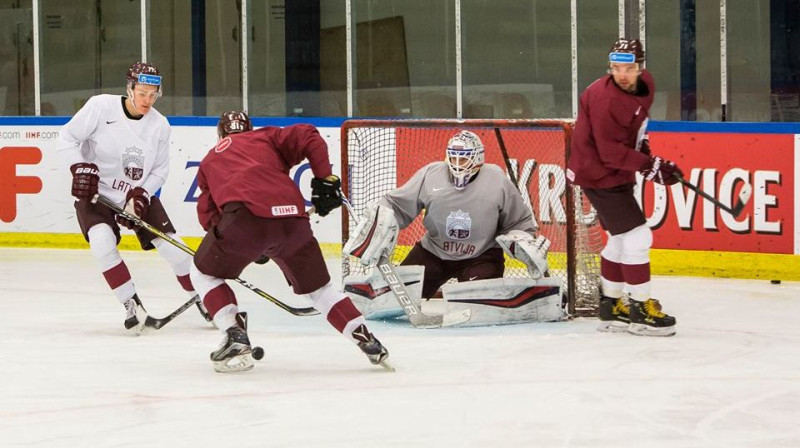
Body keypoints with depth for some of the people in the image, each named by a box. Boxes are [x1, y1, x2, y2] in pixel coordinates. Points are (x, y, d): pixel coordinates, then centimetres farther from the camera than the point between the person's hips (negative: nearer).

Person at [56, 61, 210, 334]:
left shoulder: (159, 125, -7)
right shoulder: (101, 107, -17)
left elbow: (160, 170, 1)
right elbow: (67, 138, -11)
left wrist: (141, 194, -15)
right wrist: (80, 168, -25)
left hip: (140, 195, 3)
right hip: (95, 193, -3)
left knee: (171, 246, -3)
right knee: (101, 240, -28)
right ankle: (132, 306, -16)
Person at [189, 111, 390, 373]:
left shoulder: (209, 161, 32)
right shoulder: (265, 137, 31)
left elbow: (208, 213, 24)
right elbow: (308, 137, 13)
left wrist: (251, 246, 26)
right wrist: (325, 179, 16)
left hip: (245, 213, -2)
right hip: (292, 218, 2)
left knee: (204, 272, 21)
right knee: (316, 285, 23)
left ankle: (236, 340, 6)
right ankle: (367, 341, 16)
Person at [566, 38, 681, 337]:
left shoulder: (645, 84, 0)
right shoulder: (605, 99, -27)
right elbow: (611, 153, -27)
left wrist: (646, 154, 7)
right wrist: (651, 166, -29)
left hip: (617, 172, 10)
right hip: (597, 174, -10)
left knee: (621, 239, 17)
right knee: (637, 236, -11)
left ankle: (612, 306, 28)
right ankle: (640, 310, -4)